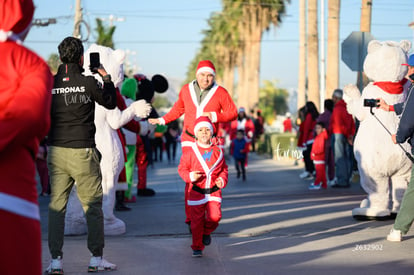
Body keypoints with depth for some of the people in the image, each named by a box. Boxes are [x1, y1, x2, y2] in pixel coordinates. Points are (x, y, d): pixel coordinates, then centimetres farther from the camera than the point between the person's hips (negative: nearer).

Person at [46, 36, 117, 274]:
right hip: (82, 151, -3)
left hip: (56, 151, 3)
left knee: (57, 205, 6)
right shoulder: (88, 82, -8)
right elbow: (111, 103, 7)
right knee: (93, 205, 7)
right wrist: (107, 78, 18)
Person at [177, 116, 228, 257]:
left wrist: (222, 179, -4)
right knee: (196, 220, 1)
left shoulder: (217, 151, 4)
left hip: (214, 191, 1)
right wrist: (190, 176, -16)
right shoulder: (190, 152, -3)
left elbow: (224, 169, 14)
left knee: (215, 216, -11)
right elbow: (182, 168, 2)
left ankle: (207, 231, 23)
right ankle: (197, 247, 15)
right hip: (196, 192, -1)